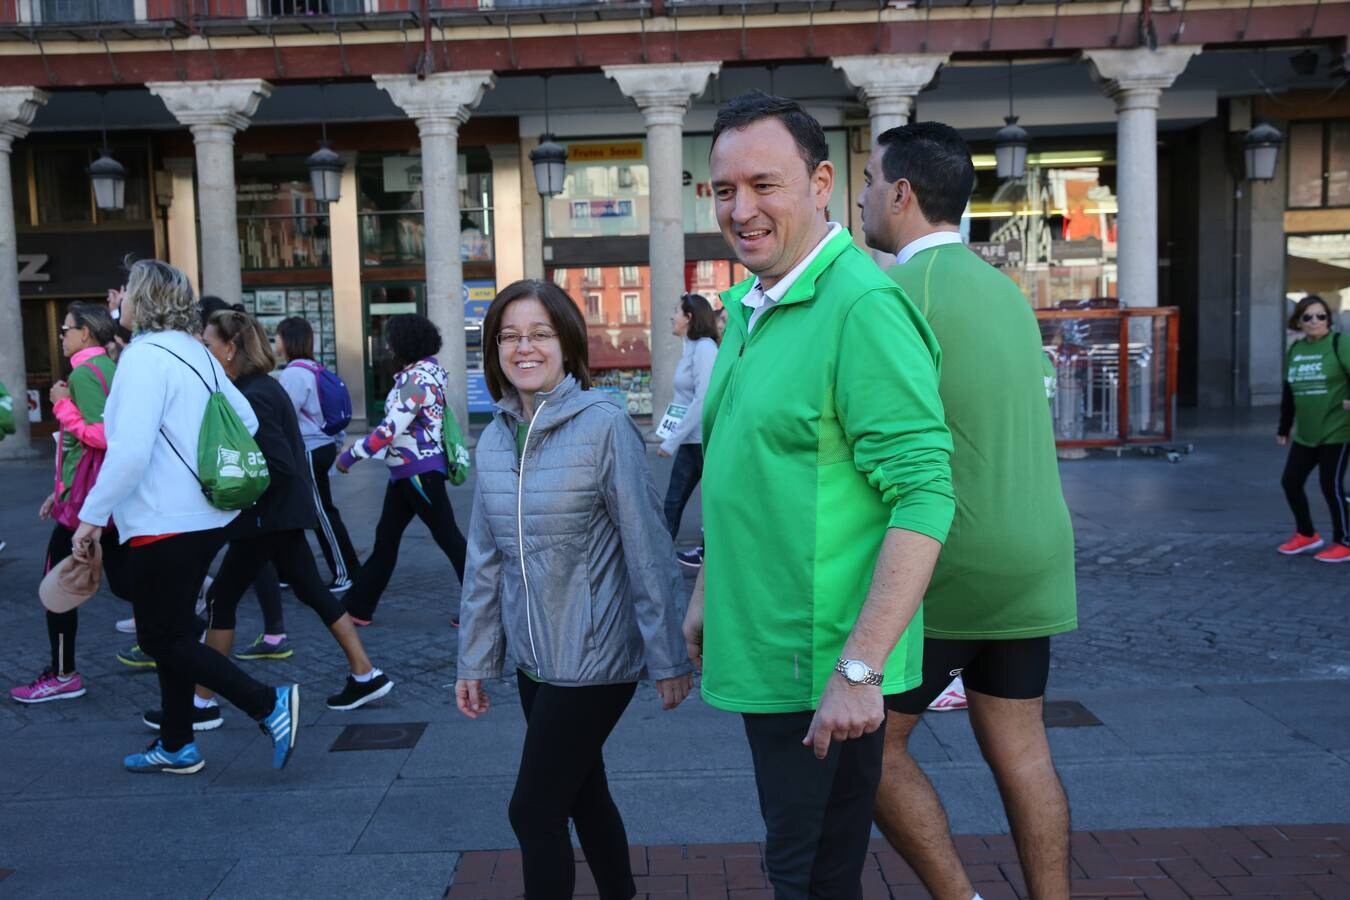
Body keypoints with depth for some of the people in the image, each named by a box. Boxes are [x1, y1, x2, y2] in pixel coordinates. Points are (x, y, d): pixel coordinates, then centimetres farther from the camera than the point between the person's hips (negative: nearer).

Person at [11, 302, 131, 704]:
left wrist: (62, 405, -14)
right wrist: (62, 489, 22)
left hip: (89, 498, -9)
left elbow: (101, 436, -25)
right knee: (123, 582, 10)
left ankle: (63, 677, 14)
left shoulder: (84, 372, -14)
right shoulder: (110, 368, 15)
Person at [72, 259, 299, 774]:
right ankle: (177, 747, 27)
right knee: (173, 631, 18)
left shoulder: (144, 355, -17)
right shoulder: (195, 352, 10)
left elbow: (129, 451, -25)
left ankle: (269, 704, -5)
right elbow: (246, 421, 13)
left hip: (163, 522, -9)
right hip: (205, 514, 9)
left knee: (162, 639, 1)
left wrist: (92, 515, -17)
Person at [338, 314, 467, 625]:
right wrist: (359, 446, 15)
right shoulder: (422, 372, 12)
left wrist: (350, 456, -15)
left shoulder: (418, 377, -18)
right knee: (385, 538, 13)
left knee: (448, 538, -3)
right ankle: (358, 606, 20)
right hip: (407, 471, 10)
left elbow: (392, 428, -23)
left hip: (420, 472, -10)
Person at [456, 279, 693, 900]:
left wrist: (669, 659, -12)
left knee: (534, 811, 0)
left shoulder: (604, 425, -15)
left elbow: (648, 550, -14)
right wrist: (474, 661, 10)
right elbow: (485, 561, 8)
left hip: (593, 657, -6)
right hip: (533, 658, 6)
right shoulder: (494, 439, 3)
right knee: (583, 794, 19)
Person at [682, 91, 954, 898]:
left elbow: (925, 496, -24)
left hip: (822, 667, -8)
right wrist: (707, 598, 20)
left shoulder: (863, 305, -19)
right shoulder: (748, 306, 10)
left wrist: (859, 669, -25)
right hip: (760, 652, 9)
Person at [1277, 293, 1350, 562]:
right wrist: (1284, 428, 19)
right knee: (1290, 481, 7)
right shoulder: (1294, 350, 10)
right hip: (1305, 434, 6)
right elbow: (1289, 392, 16)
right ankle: (1306, 535, 27)